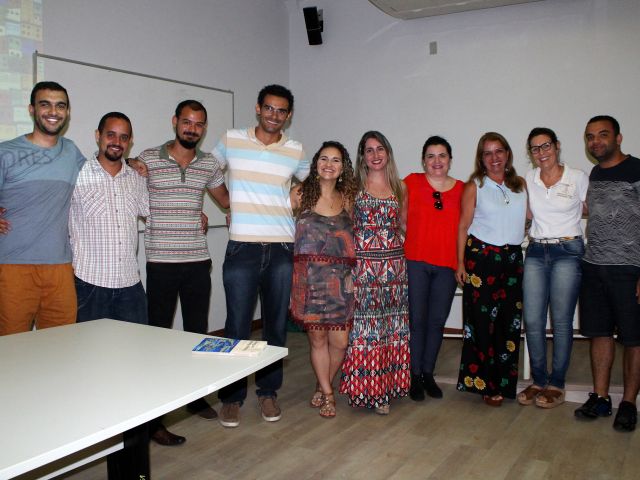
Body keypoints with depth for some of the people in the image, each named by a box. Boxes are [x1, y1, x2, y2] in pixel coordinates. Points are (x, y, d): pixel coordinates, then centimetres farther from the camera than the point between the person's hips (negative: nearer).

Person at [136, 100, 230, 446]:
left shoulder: (209, 164, 9)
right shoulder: (148, 160, -3)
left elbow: (226, 200, 23)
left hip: (198, 261, 4)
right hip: (161, 262, -4)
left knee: (198, 333, 14)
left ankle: (196, 397, 32)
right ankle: (154, 418, 9)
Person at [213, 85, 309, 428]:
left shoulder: (296, 151, 6)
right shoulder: (230, 141, 3)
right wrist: (232, 205, 11)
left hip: (282, 249, 2)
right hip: (242, 247, -1)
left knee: (276, 324, 8)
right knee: (237, 325, -1)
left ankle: (268, 392, 24)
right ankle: (231, 396, 15)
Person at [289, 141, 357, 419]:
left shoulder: (346, 198, 9)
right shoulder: (301, 194, 0)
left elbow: (351, 239, 15)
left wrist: (352, 275, 10)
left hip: (339, 280, 3)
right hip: (310, 278, -2)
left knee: (340, 341, 2)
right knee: (317, 339, 5)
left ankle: (323, 386, 28)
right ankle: (327, 393, 25)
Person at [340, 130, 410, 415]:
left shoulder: (400, 188, 12)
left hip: (394, 266, 3)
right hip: (363, 265, -3)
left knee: (392, 326, 6)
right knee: (363, 324, -3)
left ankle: (385, 388, 17)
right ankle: (364, 388, 7)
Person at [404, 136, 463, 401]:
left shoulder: (462, 189, 7)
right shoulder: (412, 182, 1)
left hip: (447, 265, 2)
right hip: (415, 261, -2)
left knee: (437, 321, 9)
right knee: (417, 319, 2)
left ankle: (428, 373, 24)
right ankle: (415, 376, 15)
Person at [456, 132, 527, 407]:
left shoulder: (520, 185, 11)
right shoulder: (474, 187, 1)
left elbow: (531, 216, 15)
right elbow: (463, 226, -1)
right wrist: (461, 262, -6)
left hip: (512, 258, 4)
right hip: (481, 257, -3)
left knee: (510, 321, 5)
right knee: (483, 320, 0)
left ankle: (503, 382, 18)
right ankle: (485, 383, 13)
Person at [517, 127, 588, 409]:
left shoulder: (578, 178, -2)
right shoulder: (528, 179, 7)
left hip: (568, 252, -3)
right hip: (536, 253, 3)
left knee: (561, 320, 0)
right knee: (532, 320, 1)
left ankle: (556, 383, 13)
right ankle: (538, 380, 16)